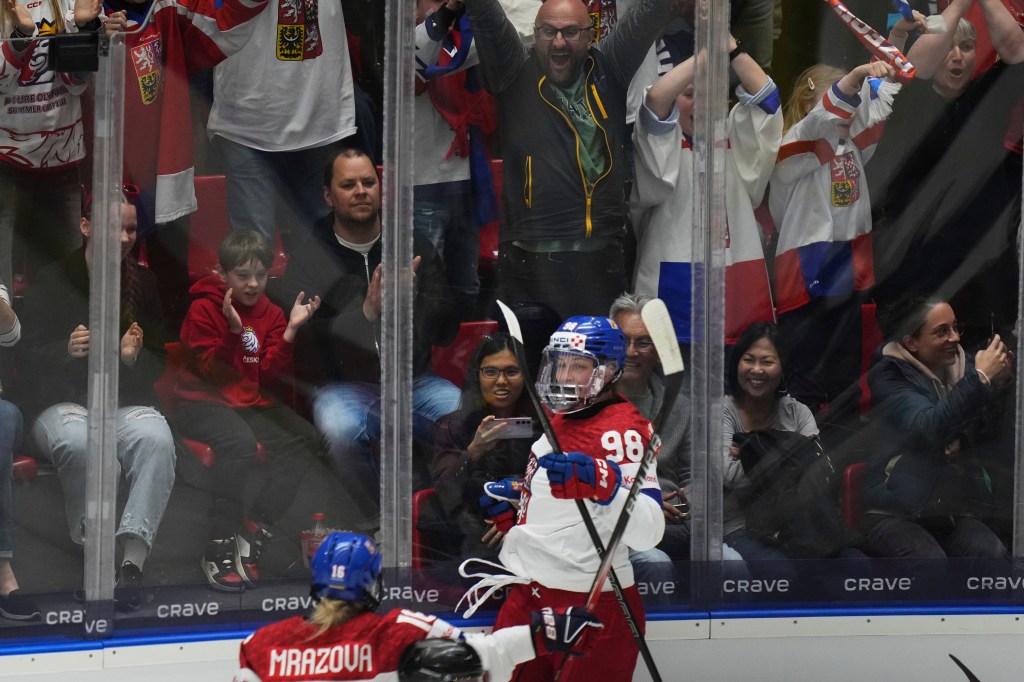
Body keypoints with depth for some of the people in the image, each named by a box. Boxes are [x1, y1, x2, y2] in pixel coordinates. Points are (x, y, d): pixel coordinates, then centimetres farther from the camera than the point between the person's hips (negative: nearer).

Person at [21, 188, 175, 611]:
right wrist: (68, 351, -22)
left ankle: (132, 560, -39)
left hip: (128, 403, 2)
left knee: (156, 439, -34)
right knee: (80, 444, -39)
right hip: (61, 403, -2)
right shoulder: (52, 283, 4)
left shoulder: (144, 283, 11)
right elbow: (32, 359, 0)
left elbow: (158, 365, 12)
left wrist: (134, 357, -12)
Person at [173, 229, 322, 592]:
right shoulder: (204, 309, -4)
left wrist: (290, 330, -10)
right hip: (202, 401, -5)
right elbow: (214, 372, -10)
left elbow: (270, 374, 1)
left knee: (304, 439, -22)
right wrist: (234, 331, -23)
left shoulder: (270, 313, 10)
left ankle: (252, 534, -20)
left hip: (253, 402, 5)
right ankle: (221, 546, -29)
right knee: (240, 441, -37)